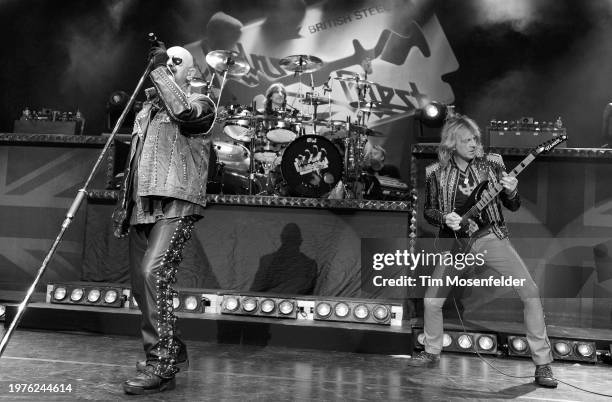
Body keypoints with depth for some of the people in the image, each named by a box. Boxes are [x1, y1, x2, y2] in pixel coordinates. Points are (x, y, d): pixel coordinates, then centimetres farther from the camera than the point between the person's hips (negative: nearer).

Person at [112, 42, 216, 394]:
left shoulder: (201, 103, 5)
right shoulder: (148, 108, 24)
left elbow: (184, 112, -21)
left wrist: (160, 71, -11)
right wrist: (125, 205, 22)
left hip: (177, 202, -7)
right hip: (143, 205, 7)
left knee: (153, 272, -22)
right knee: (142, 284, 7)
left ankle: (162, 365, -16)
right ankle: (169, 348, 26)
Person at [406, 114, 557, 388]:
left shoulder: (492, 163, -1)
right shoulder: (436, 173, -2)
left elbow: (513, 207, 3)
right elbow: (428, 211, 8)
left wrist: (511, 192, -18)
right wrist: (445, 218, -13)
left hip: (491, 236, -1)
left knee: (531, 292, -13)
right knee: (431, 301, 3)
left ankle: (542, 364, -2)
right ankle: (431, 354, 29)